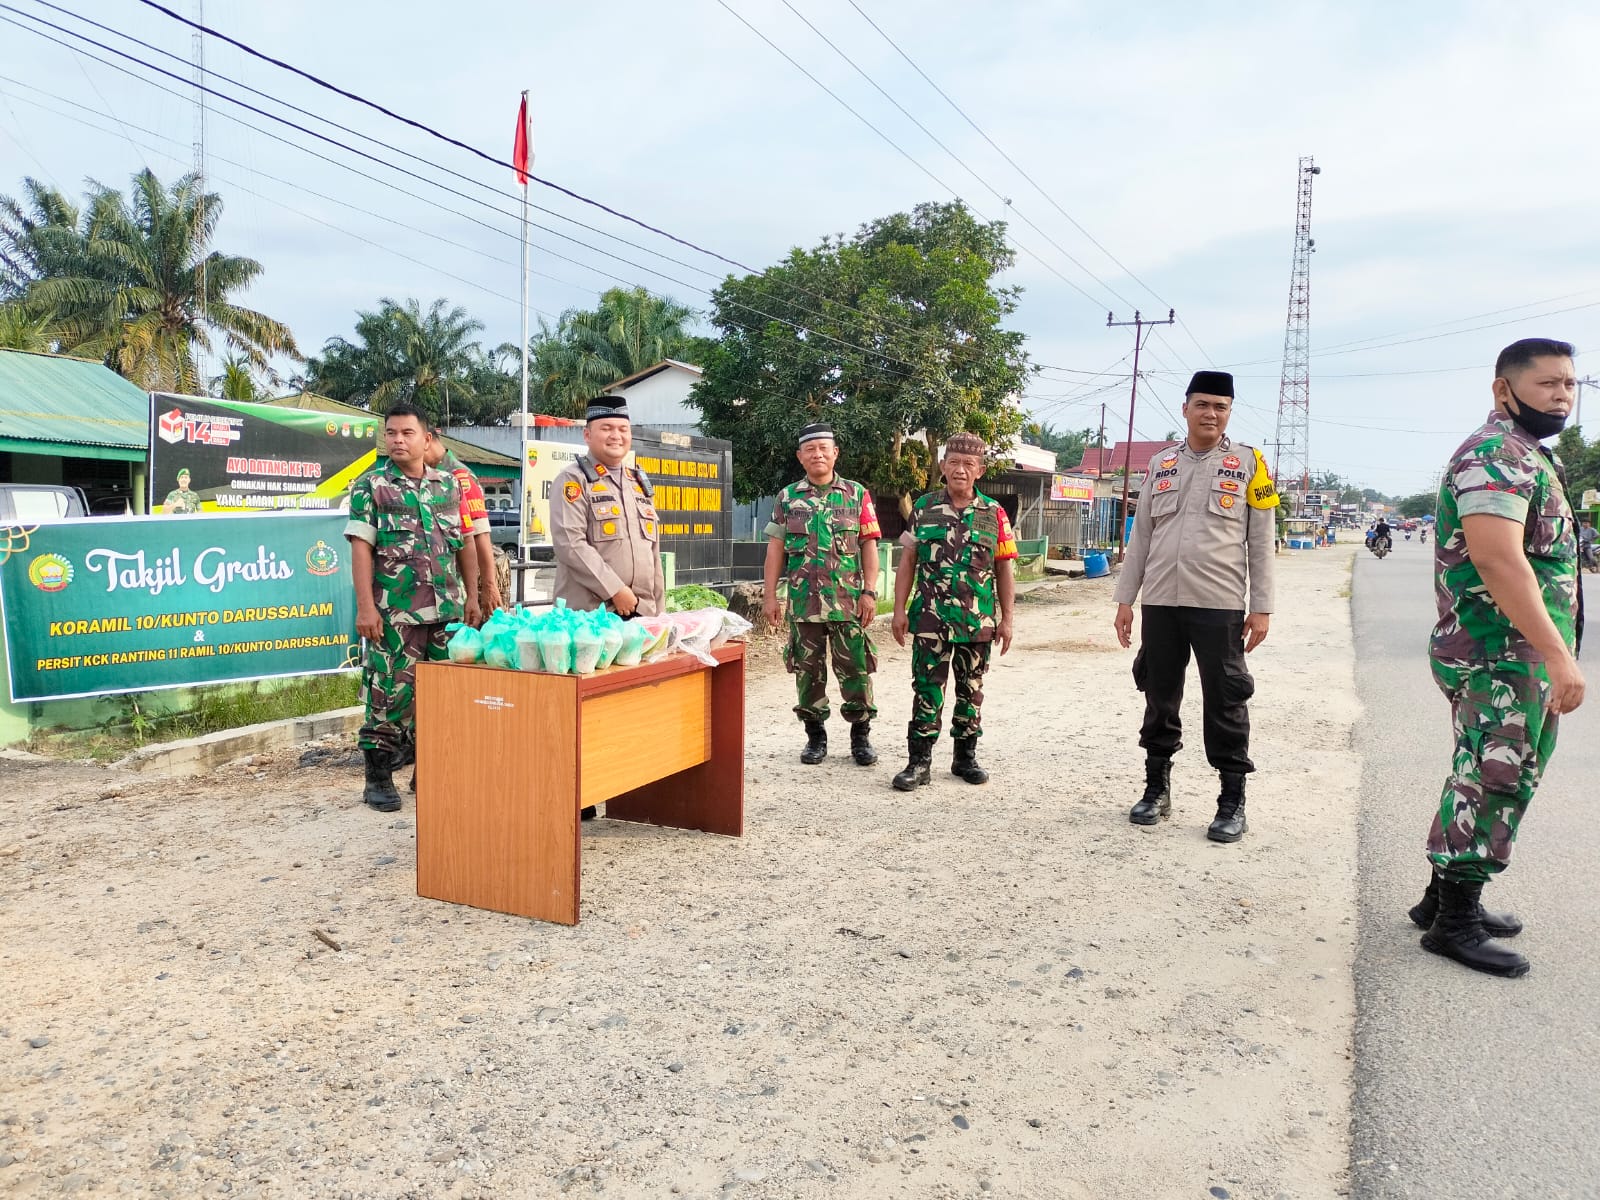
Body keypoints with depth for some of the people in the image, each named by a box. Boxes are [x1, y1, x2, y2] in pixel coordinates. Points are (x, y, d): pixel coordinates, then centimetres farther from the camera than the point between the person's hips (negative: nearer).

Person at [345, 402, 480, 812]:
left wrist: (472, 598, 10)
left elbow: (464, 545, 15)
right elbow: (361, 549, -6)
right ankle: (378, 778, 9)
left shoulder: (448, 485, 12)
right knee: (391, 693, -2)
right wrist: (365, 607, -13)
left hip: (447, 609, 4)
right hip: (395, 611, -4)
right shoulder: (371, 486, 0)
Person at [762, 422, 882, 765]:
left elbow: (869, 546, 2)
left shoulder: (857, 494, 5)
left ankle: (861, 735, 15)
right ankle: (815, 736, 21)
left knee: (855, 670, 1)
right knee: (807, 671, 8)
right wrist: (769, 594, 1)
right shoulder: (788, 497, 8)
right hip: (803, 602, 2)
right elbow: (775, 548, 7)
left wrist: (869, 592, -6)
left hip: (848, 602, -1)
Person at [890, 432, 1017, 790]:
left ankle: (965, 756, 24)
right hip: (930, 618, -1)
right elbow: (908, 561, 4)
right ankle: (919, 761, 6)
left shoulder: (994, 513, 3)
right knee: (927, 690, 0)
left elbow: (1004, 570, 6)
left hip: (979, 622, 1)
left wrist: (1006, 618, 1)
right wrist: (900, 610, -2)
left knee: (971, 690, 11)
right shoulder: (924, 508, 2)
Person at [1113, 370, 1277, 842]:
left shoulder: (1249, 462, 2)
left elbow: (1260, 543, 1)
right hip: (1160, 603, 3)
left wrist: (1261, 608, -3)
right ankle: (1157, 788, 23)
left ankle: (1233, 800, 14)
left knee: (1225, 703, 2)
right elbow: (1141, 536, 12)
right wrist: (1125, 599, 9)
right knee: (1159, 698, 10)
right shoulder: (1160, 464, 10)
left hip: (1221, 605, -3)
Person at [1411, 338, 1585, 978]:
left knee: (1482, 780, 16)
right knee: (1491, 783, -4)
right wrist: (1559, 655, -28)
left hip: (1519, 658, 10)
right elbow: (1499, 560, -27)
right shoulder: (1498, 453, -15)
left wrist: (1553, 654, 20)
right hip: (1499, 658, -10)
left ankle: (1445, 895, 28)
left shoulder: (1528, 455, 20)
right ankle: (1454, 921, 6)